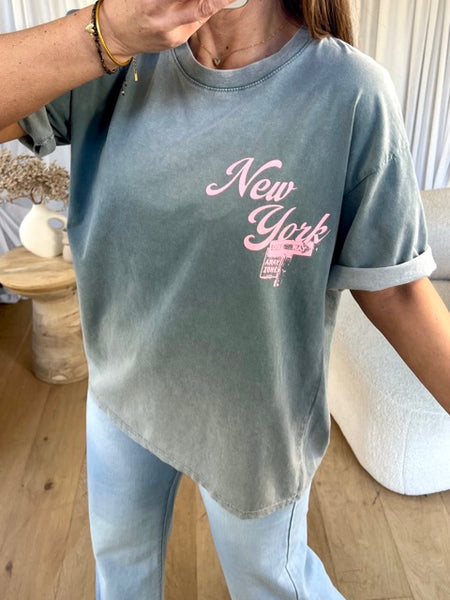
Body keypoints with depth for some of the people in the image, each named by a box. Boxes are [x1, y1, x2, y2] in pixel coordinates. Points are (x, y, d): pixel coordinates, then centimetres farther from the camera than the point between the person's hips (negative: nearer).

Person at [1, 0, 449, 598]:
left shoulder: (349, 93, -21)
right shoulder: (120, 62, -11)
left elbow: (393, 285, -15)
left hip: (250, 419, -3)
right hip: (122, 386, 4)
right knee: (120, 549, 31)